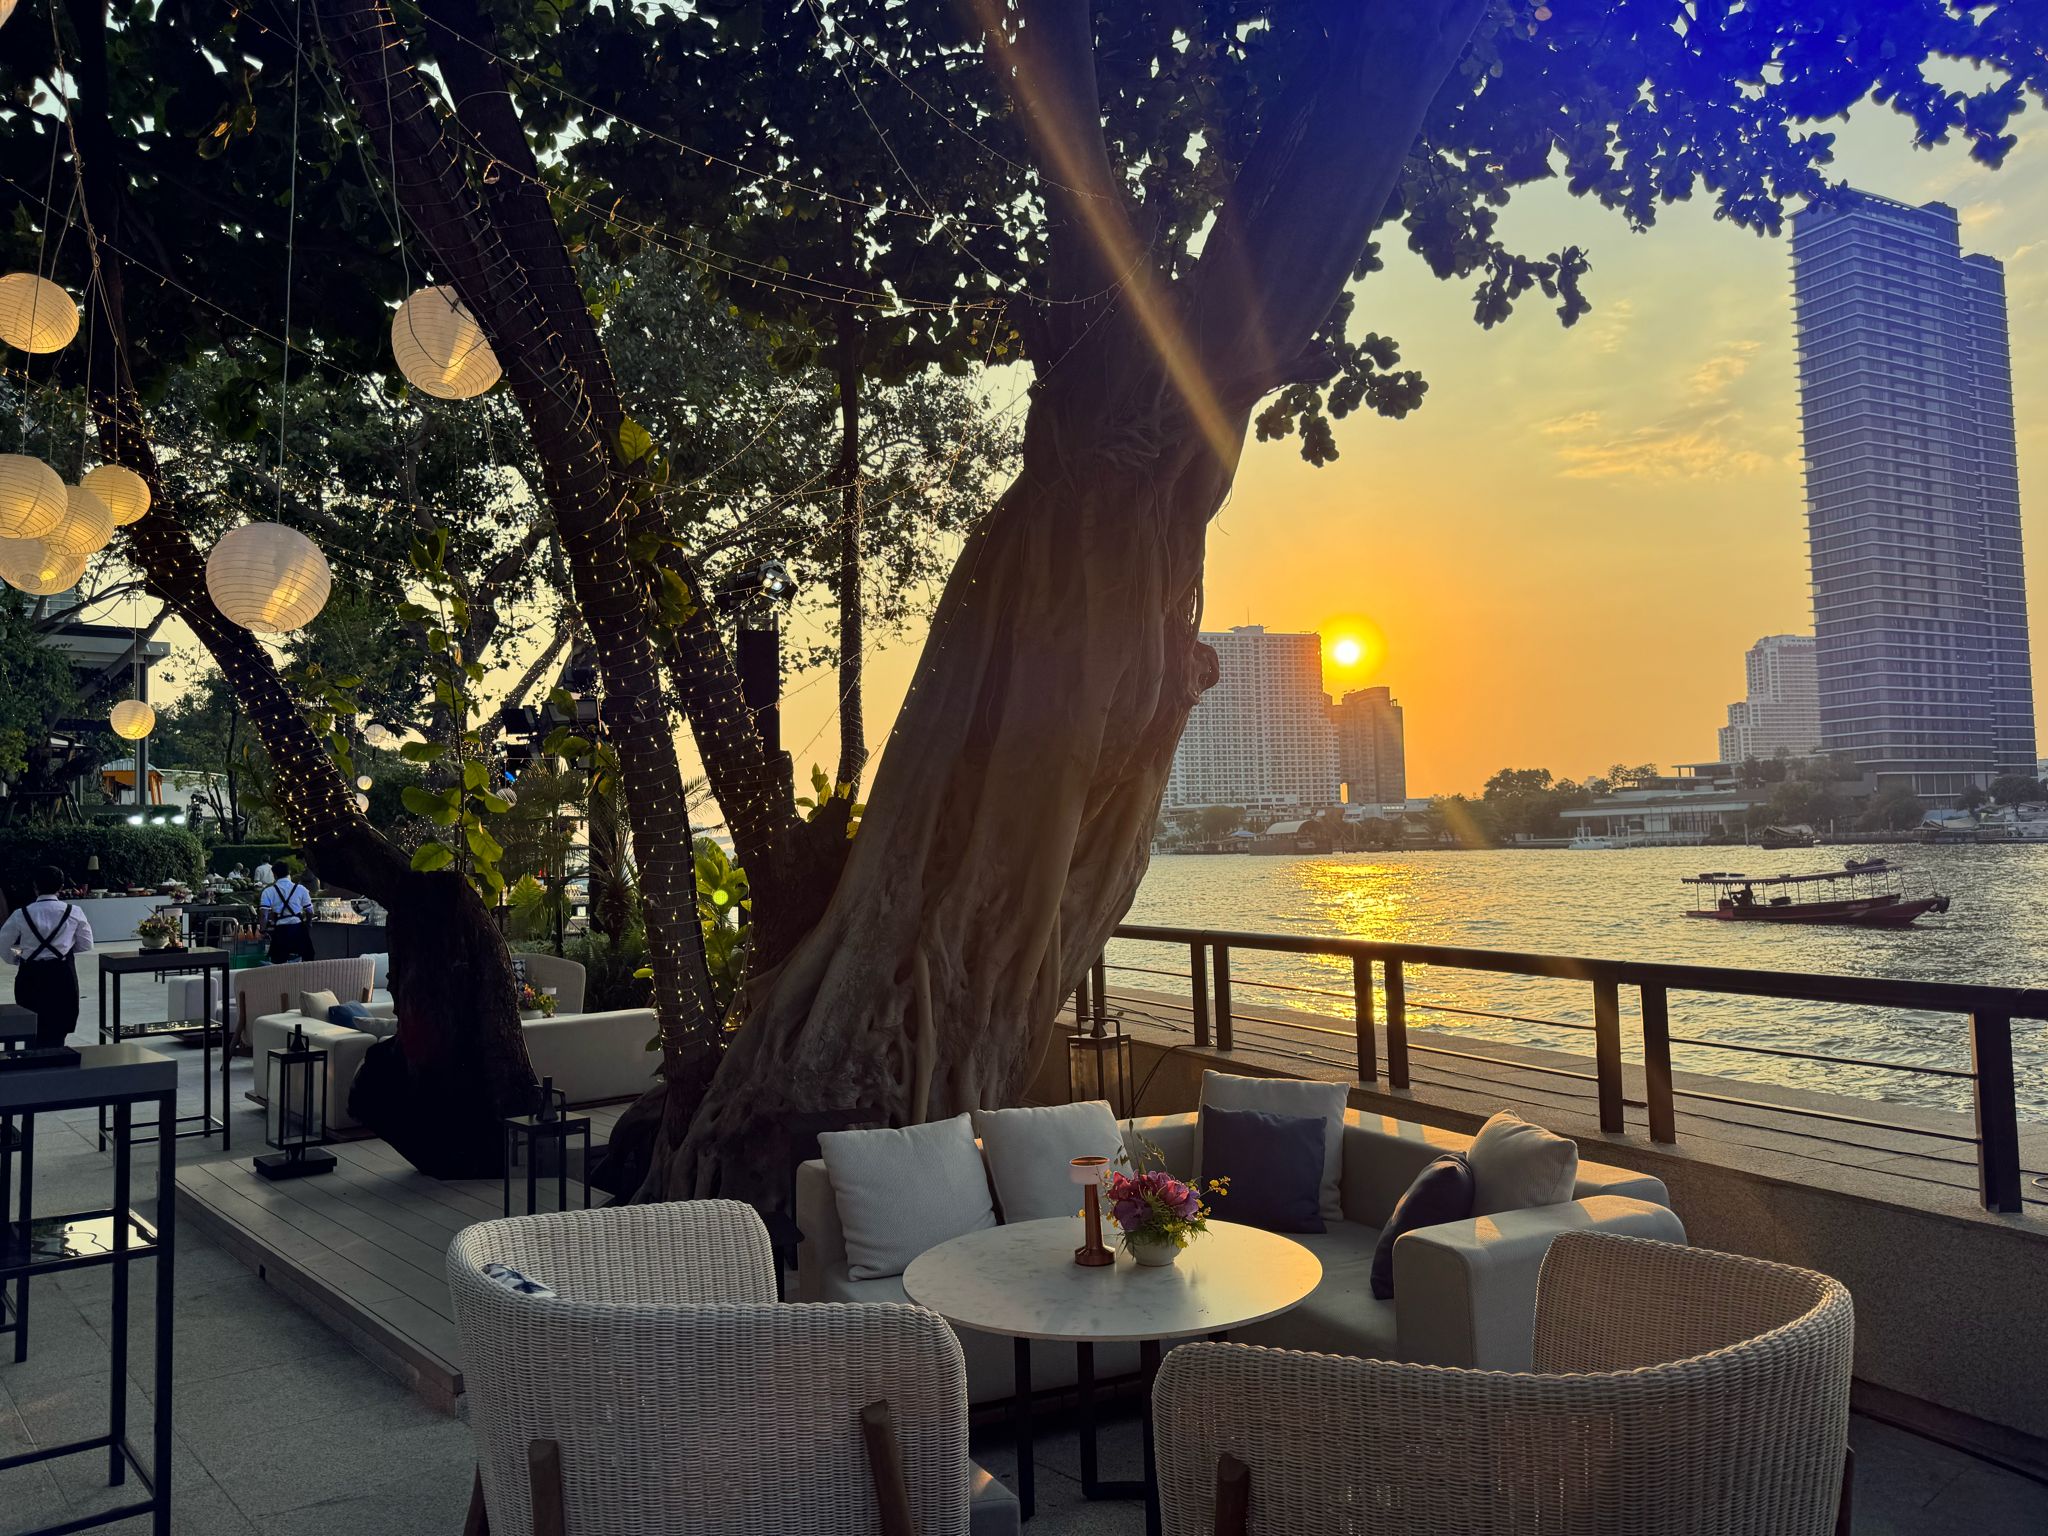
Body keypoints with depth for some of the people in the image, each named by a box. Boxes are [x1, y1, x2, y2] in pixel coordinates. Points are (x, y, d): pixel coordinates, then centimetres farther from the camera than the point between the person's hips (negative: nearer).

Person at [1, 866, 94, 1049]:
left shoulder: (22, 915, -4)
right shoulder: (74, 913, -5)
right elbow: (86, 944, 3)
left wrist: (16, 959, 21)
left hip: (31, 975, 1)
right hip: (62, 974, -1)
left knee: (33, 1032, 12)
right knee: (57, 1031, 5)